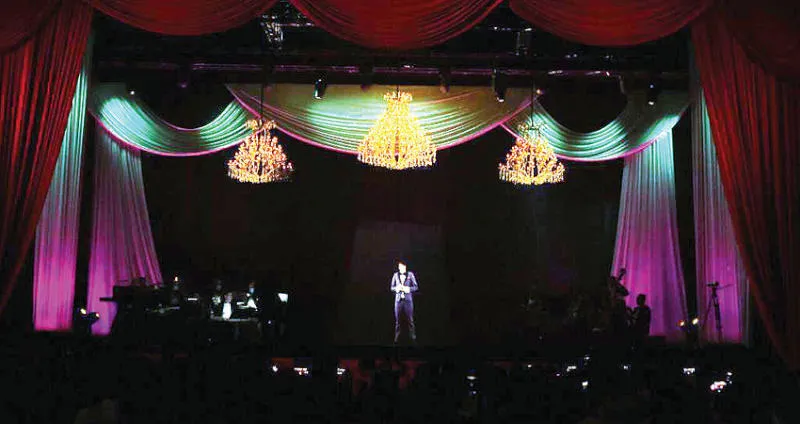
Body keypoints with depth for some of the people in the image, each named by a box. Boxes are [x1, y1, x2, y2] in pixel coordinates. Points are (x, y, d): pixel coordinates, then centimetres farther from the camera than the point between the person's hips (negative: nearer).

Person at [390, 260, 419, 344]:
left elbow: (416, 287, 2)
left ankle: (413, 337, 7)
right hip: (398, 300, 2)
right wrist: (396, 288, -11)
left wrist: (408, 289, -15)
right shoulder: (395, 275, 6)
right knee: (397, 319, 3)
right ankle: (396, 338, 10)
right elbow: (392, 287, 10)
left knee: (410, 319, -1)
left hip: (408, 300, -1)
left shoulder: (410, 274, 1)